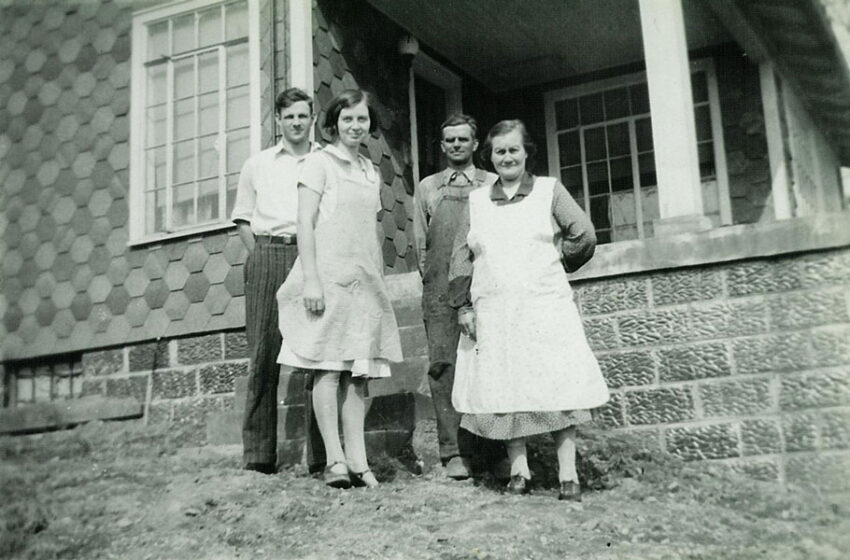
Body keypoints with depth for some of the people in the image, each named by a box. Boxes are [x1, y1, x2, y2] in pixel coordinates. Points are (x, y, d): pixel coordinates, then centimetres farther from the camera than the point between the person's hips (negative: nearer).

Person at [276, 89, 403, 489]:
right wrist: (310, 279, -15)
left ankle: (357, 460, 4)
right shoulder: (320, 162, 1)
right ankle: (335, 459, -5)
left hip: (364, 278, 6)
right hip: (328, 275, -6)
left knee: (359, 372, 2)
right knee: (329, 368, -8)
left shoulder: (371, 172, 19)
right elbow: (305, 223, -7)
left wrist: (380, 282, 16)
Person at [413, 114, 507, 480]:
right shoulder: (428, 187, 20)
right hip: (441, 289, 1)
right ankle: (454, 452, -6)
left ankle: (494, 450, 1)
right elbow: (420, 240, 17)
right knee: (445, 364, -7)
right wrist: (433, 279, 6)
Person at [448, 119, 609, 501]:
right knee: (505, 389, -1)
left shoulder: (549, 190, 7)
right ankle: (518, 469, 6)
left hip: (545, 307, -2)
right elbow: (461, 258, 10)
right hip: (493, 313, 2)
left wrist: (554, 264, 9)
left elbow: (583, 236, 4)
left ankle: (568, 474, -2)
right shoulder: (476, 200, 13)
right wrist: (464, 305, 2)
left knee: (556, 387, -6)